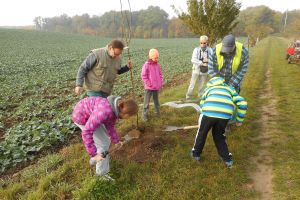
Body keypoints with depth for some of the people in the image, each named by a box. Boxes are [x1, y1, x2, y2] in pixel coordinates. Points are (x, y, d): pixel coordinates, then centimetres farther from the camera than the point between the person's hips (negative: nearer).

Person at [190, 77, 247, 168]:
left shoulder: (208, 88, 36)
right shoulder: (230, 88, 35)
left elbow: (202, 104, 34)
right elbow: (242, 103, 22)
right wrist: (240, 120, 31)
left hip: (209, 112, -1)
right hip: (225, 114, 1)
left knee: (202, 132, 25)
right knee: (218, 135, 28)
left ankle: (196, 153, 42)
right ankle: (227, 159, 31)